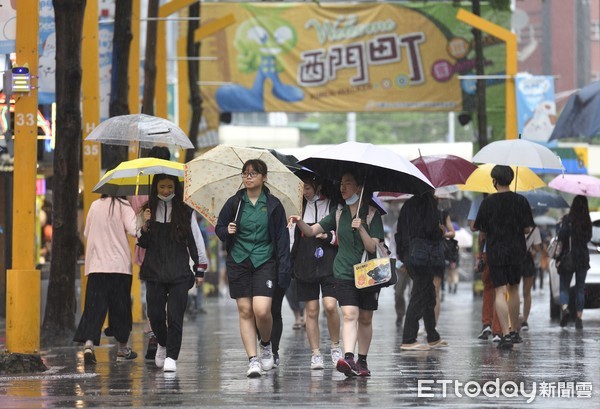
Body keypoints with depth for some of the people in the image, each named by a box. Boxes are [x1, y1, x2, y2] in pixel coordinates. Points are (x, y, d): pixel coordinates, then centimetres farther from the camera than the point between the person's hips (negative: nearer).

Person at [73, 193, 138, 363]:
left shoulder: (95, 205, 8)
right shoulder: (122, 205, -6)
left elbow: (86, 233, 18)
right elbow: (133, 229, -18)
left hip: (96, 266, 3)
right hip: (119, 265, -3)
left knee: (94, 306, -1)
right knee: (120, 307, 9)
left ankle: (88, 342, -22)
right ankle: (122, 349, 19)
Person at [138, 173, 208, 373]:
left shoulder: (185, 212, 5)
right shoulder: (149, 211, 8)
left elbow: (196, 240, 8)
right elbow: (143, 244, 10)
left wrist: (200, 269, 6)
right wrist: (145, 226, -8)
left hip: (179, 273, -1)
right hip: (154, 272, 1)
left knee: (175, 315, -8)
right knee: (155, 314, -1)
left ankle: (171, 356, -3)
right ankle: (162, 343, 28)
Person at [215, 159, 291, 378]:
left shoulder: (273, 204, 1)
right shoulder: (234, 202, 5)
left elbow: (282, 237, 3)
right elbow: (219, 227, 14)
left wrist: (284, 269, -3)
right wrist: (227, 231, -10)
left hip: (265, 262, -2)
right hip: (239, 262, 2)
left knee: (261, 310, -15)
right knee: (245, 311, 0)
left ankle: (266, 345, 14)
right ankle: (253, 359, 4)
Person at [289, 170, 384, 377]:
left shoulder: (372, 214, -1)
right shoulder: (338, 215, 8)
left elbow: (373, 247, -8)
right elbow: (311, 231, 4)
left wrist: (361, 229, -22)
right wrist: (300, 222, -16)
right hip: (344, 273, 1)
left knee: (365, 318, 7)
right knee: (350, 314, -16)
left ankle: (362, 361, 20)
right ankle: (348, 358, -29)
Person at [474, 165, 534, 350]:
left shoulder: (488, 202, -5)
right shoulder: (520, 201, -2)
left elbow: (482, 229, 0)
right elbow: (527, 228, 0)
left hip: (495, 251, -2)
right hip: (516, 251, 2)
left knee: (500, 291, -6)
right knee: (514, 290, 18)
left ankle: (506, 334, -19)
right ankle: (515, 331, 27)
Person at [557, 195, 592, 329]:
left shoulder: (567, 219, -9)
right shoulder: (587, 221, 3)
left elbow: (562, 237, -16)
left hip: (568, 257, -3)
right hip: (583, 258, 3)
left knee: (564, 287, 5)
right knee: (580, 289, 9)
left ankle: (565, 308, -21)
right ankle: (579, 317, 3)